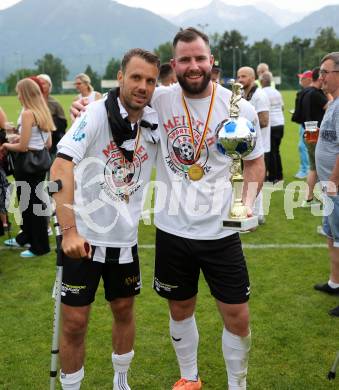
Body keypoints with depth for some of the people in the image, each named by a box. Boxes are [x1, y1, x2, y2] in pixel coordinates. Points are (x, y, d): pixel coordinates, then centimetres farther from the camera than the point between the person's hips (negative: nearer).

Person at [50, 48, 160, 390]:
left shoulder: (155, 122, -1)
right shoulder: (97, 113, -15)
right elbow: (60, 168, -23)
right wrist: (69, 230, -30)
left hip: (125, 238, 5)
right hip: (82, 236, -5)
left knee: (124, 310, 18)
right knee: (74, 322, 1)